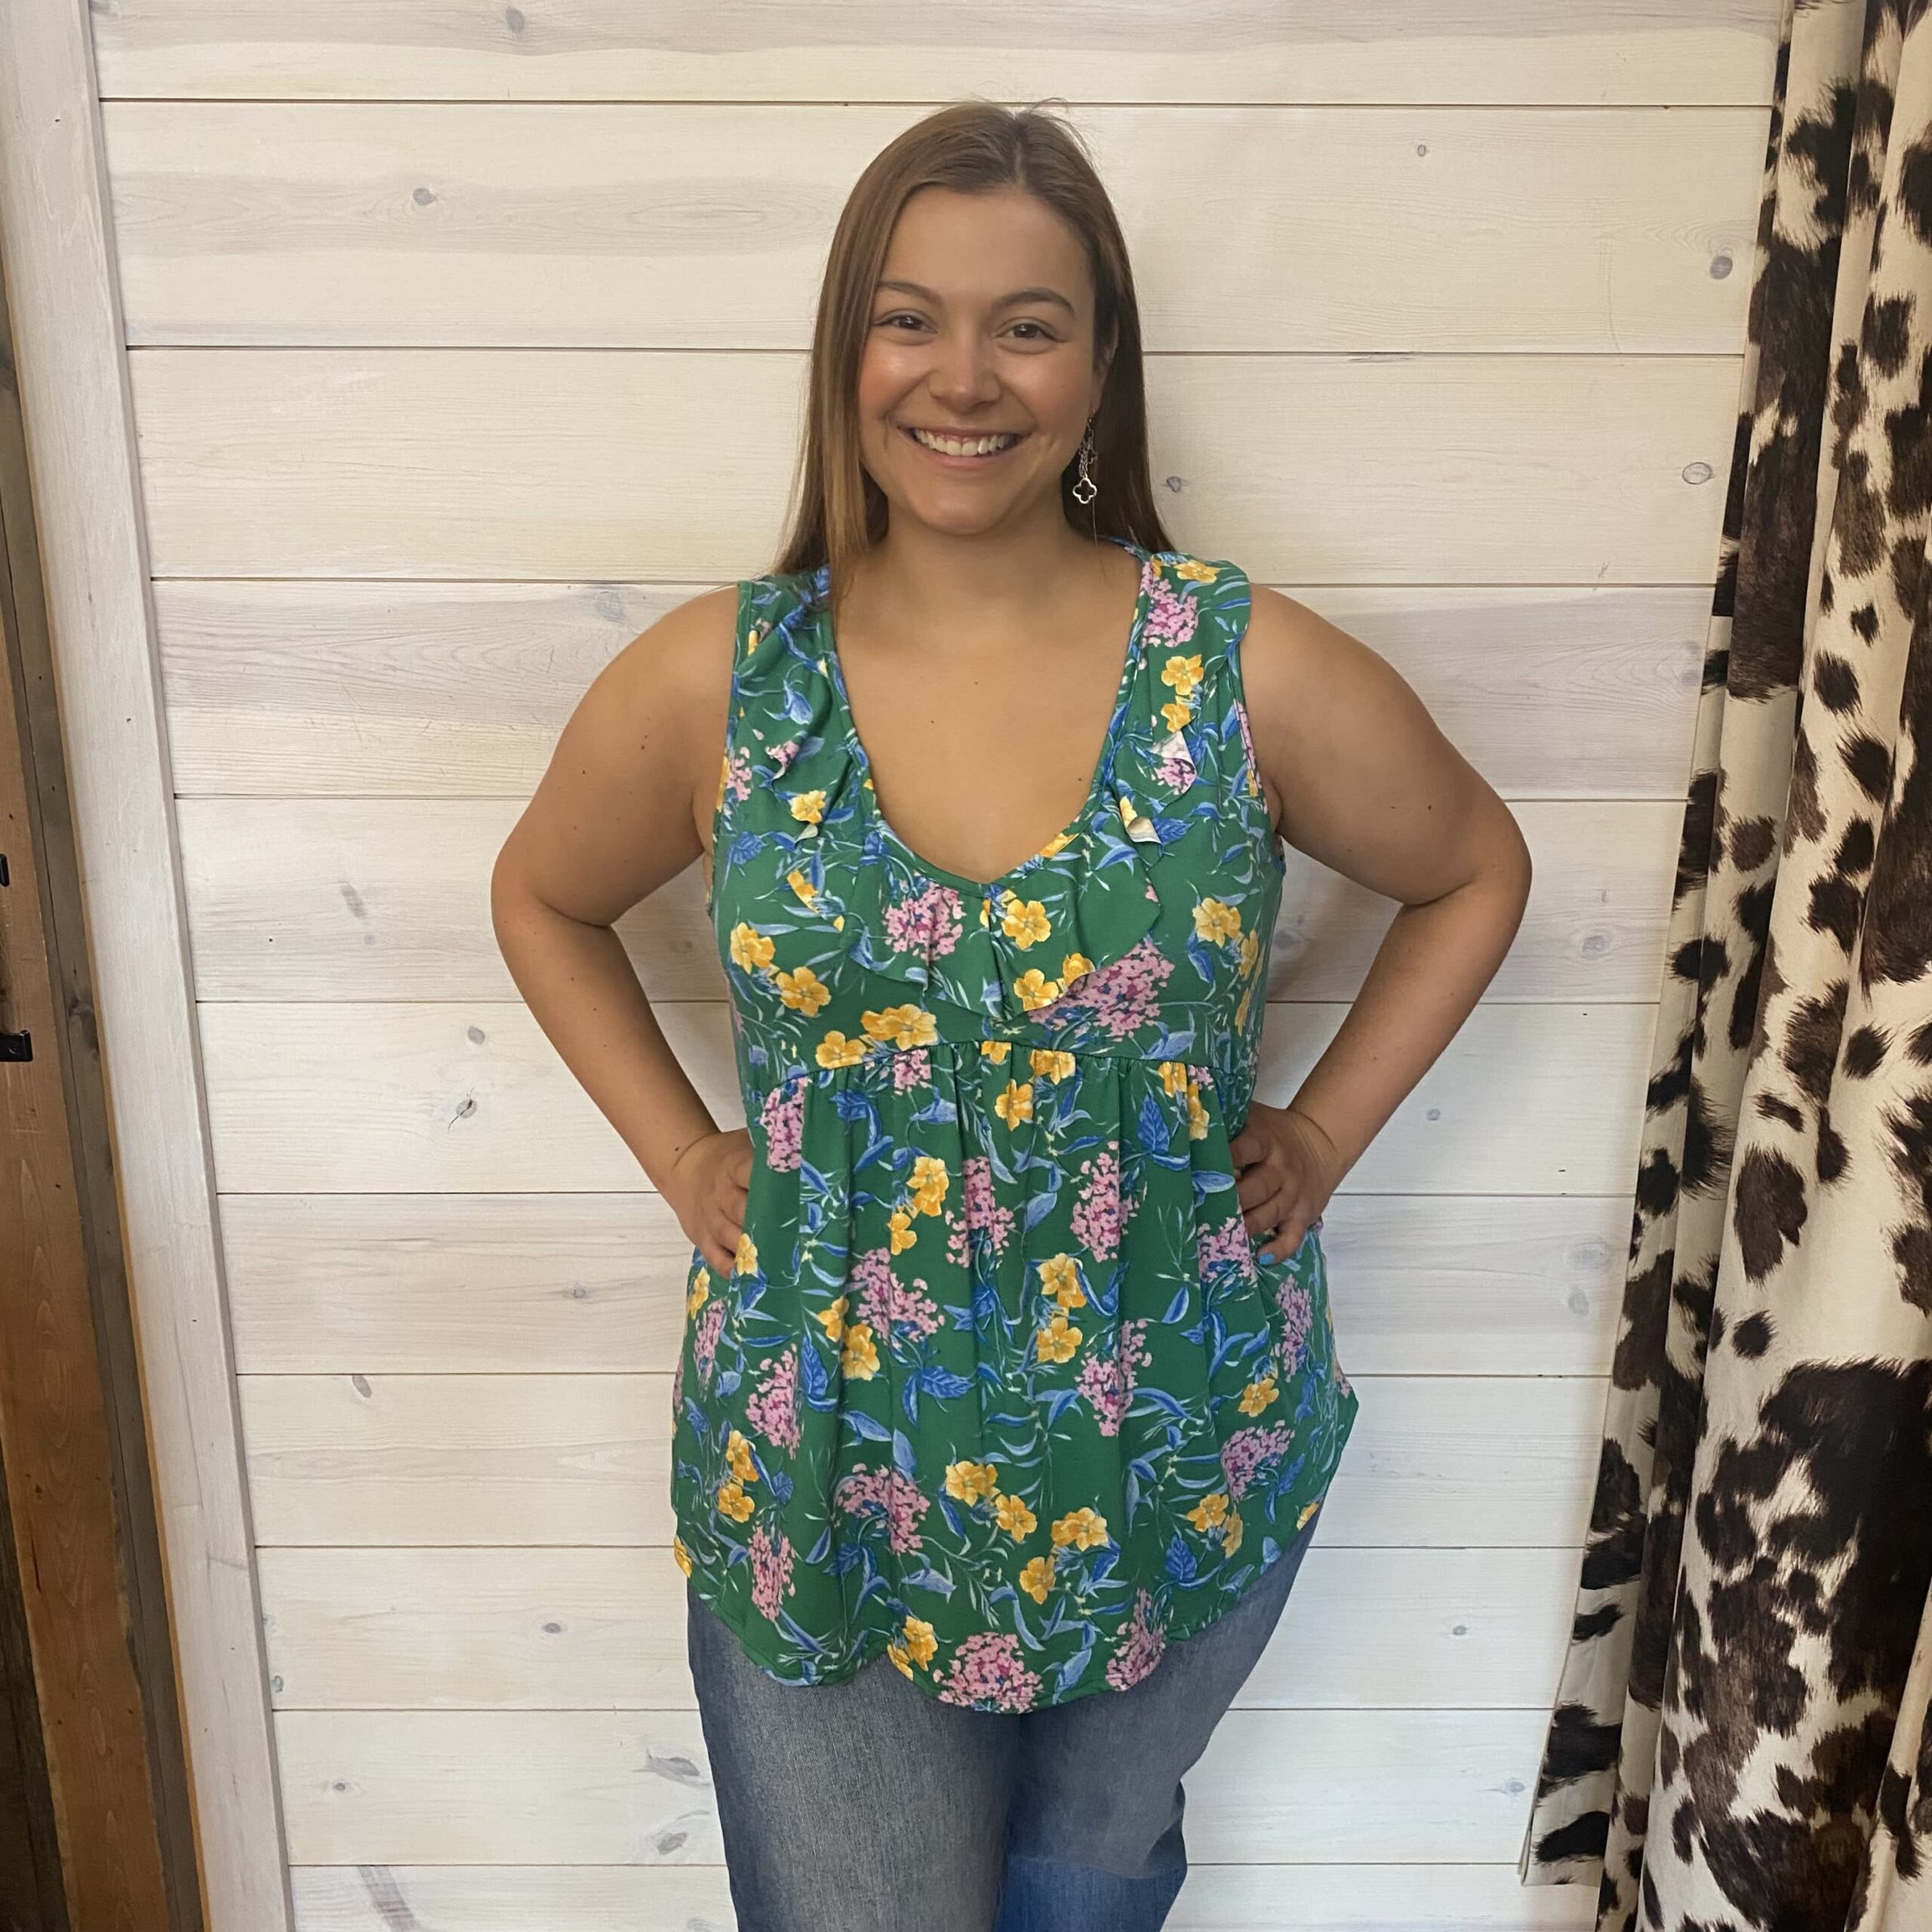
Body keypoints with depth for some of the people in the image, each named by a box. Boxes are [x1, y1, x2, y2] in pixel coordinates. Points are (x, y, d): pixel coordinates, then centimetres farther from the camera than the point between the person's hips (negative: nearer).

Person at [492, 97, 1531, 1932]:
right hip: (818, 1476, 0)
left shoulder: (1260, 674, -12)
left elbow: (1473, 873, 6)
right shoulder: (708, 682, -10)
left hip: (1180, 1464, 1)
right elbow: (544, 900, 9)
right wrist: (679, 1150, -1)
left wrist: (1322, 1131, -2)